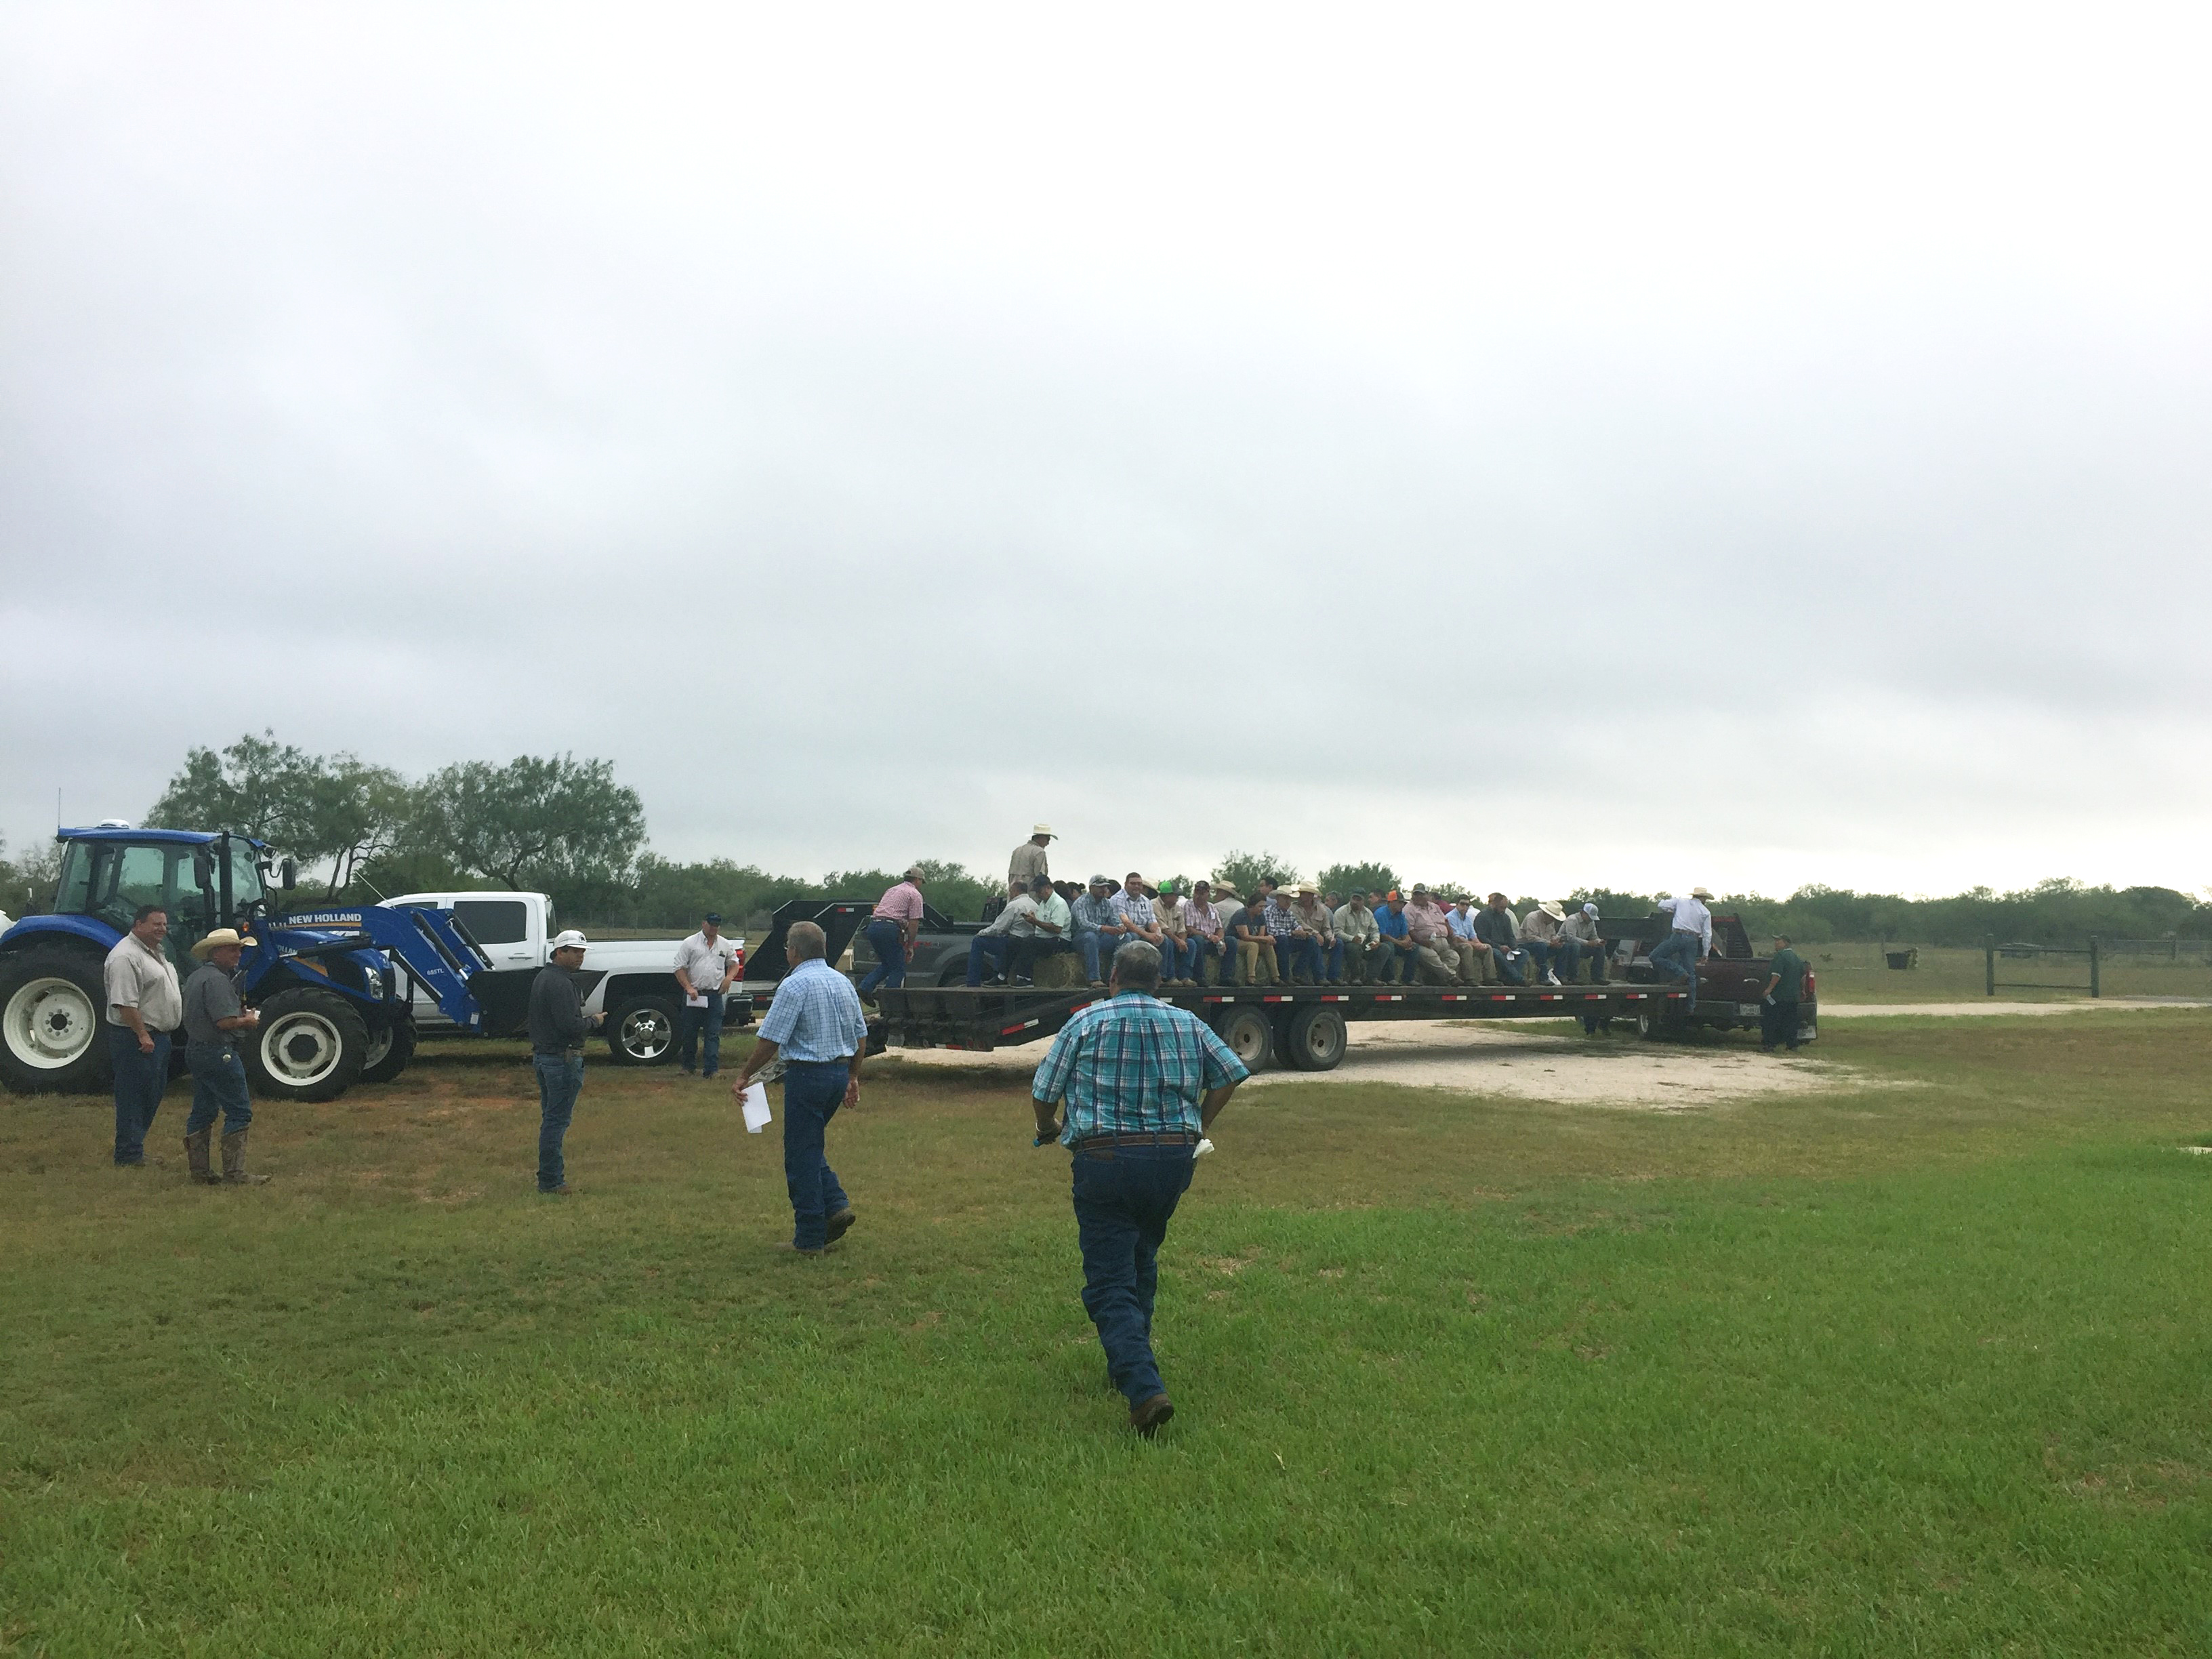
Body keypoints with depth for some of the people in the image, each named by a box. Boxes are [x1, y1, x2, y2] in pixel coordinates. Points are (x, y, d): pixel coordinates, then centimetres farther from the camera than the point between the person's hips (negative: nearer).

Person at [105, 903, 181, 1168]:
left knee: (152, 1096, 15)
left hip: (157, 1036, 10)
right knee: (134, 1097, -5)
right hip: (135, 1037, -10)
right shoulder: (126, 956, -17)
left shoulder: (154, 953, 16)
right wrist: (143, 1035, -25)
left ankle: (134, 1149, 24)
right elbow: (125, 1003, -24)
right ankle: (129, 1157, 0)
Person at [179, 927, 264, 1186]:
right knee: (239, 1111, -7)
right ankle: (234, 1172, -9)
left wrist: (242, 1013, 14)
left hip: (196, 1050, 11)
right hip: (218, 1052, -11)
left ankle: (198, 1169, 19)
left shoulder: (196, 977, 16)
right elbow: (225, 1021, -24)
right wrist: (248, 1021, -5)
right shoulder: (215, 979, -17)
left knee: (203, 1111, 15)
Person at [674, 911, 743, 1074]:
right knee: (689, 1033, 6)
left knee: (713, 1034, -2)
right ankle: (687, 1067, 20)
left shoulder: (726, 945, 10)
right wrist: (689, 988, -12)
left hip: (715, 995, 2)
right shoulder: (690, 943, 0)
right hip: (694, 995, -2)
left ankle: (712, 1070, -3)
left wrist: (729, 978, 0)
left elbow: (734, 963, 21)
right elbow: (680, 968, -2)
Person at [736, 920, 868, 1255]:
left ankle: (810, 1239, 7)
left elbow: (770, 1040, -16)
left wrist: (744, 1076, -6)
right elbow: (860, 1036, 15)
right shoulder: (843, 982, 10)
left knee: (802, 1155, 2)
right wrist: (853, 1078, 23)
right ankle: (836, 1205, 8)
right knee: (812, 1145, 23)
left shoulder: (795, 985, -14)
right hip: (840, 1071, 8)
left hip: (807, 1074, -8)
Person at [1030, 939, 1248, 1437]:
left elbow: (1044, 1093, 1)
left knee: (1109, 1283, -3)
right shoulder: (1187, 1024, 10)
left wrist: (1049, 1130, 22)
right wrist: (1197, 1124, 21)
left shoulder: (1086, 1022, 1)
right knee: (1141, 1265, 24)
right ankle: (1128, 1366, 33)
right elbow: (1230, 1075, 9)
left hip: (1104, 1159, -4)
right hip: (1173, 1158, 4)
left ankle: (1145, 1389, -18)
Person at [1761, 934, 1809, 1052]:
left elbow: (1777, 975, -22)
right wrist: (1802, 990, 31)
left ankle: (1767, 1045, -5)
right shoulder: (1796, 957, 17)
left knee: (1770, 1022, -4)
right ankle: (1793, 1046, 10)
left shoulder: (1780, 956, -12)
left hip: (1777, 996, -9)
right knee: (1790, 1022, 11)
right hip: (1793, 997, 9)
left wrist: (1770, 988, -21)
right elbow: (1803, 976, 23)